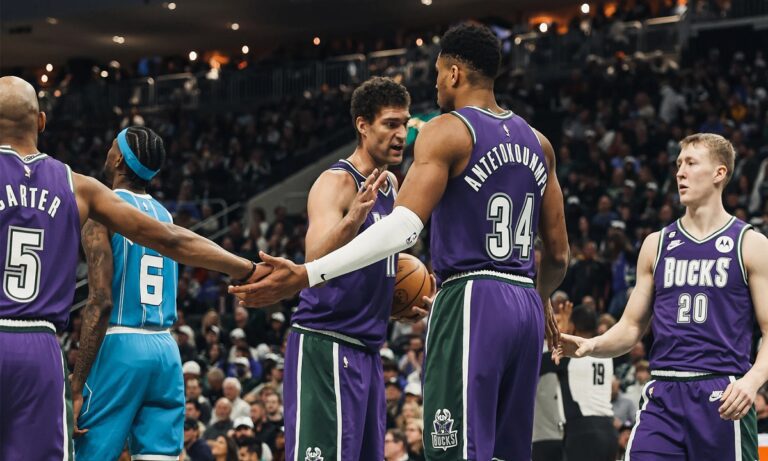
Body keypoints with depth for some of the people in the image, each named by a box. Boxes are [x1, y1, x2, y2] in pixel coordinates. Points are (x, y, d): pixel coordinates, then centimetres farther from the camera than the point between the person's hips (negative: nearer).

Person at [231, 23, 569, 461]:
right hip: (525, 305, 7)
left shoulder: (447, 131, -6)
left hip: (470, 301, -7)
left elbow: (403, 228, -20)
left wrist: (305, 276, -26)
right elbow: (559, 252, 17)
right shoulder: (538, 142, 15)